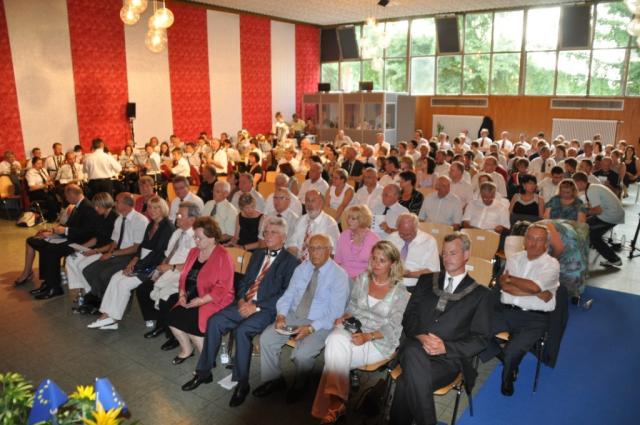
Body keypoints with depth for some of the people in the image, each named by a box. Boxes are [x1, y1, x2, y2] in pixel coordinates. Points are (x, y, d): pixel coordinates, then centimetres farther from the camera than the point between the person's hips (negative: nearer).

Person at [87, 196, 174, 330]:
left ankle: (112, 319, -3)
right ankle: (107, 316, -8)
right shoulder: (151, 225, 14)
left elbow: (158, 252, -18)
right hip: (143, 263, 8)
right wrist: (135, 259, -3)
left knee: (124, 283, -18)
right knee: (115, 277, -9)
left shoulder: (167, 227, -13)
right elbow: (142, 245, 17)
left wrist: (137, 266, -17)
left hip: (154, 266, -8)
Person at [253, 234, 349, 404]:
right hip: (293, 315, 5)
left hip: (320, 324, -5)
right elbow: (288, 295, 7)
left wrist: (311, 328, -25)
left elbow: (335, 313, -15)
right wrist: (281, 315, -12)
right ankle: (273, 380, 10)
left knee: (302, 353, -26)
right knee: (266, 338, -12)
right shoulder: (302, 268, 4)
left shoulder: (339, 275, -13)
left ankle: (299, 386, 6)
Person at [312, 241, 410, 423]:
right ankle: (336, 401, -29)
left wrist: (368, 337, -22)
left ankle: (334, 403, -20)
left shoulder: (400, 292, -3)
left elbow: (392, 328, -7)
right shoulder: (362, 279, 9)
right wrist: (344, 317, -6)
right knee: (335, 339, -34)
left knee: (336, 352, -31)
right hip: (354, 329, 4)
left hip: (379, 341, -4)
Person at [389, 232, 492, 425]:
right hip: (415, 348, 3)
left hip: (448, 358, -2)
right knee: (414, 353, -35)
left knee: (407, 383, -31)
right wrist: (421, 337, -10)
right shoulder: (426, 281, 18)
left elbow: (480, 338, 3)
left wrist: (446, 347, -13)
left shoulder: (480, 294, 10)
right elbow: (409, 317, 13)